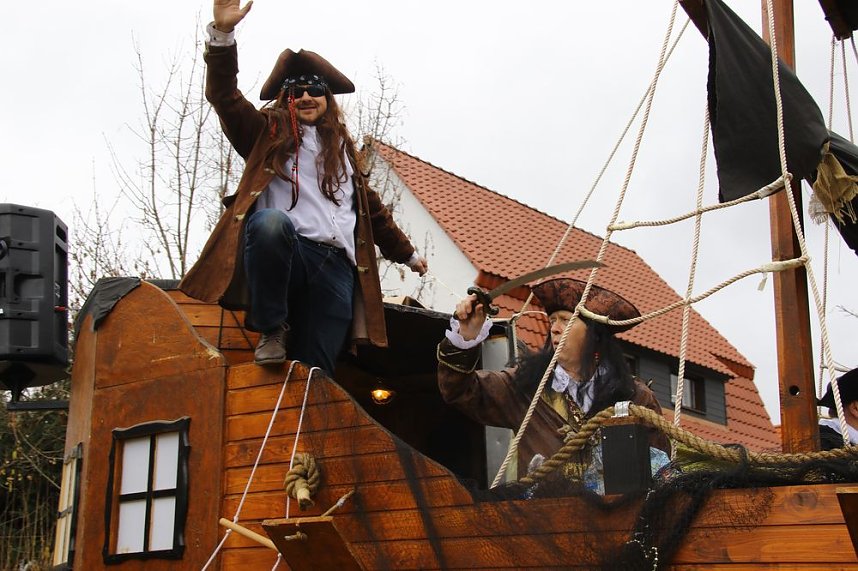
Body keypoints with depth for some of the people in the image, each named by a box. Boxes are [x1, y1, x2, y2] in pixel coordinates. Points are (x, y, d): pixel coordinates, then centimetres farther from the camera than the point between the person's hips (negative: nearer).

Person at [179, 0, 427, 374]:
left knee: (314, 372, -10)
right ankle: (272, 330, -20)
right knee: (270, 221, -39)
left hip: (336, 266, 4)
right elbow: (224, 97, -2)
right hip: (283, 252, -3)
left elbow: (372, 209, 37)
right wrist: (222, 33, -17)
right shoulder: (269, 132, 14)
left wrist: (406, 254, 44)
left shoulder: (342, 147, 28)